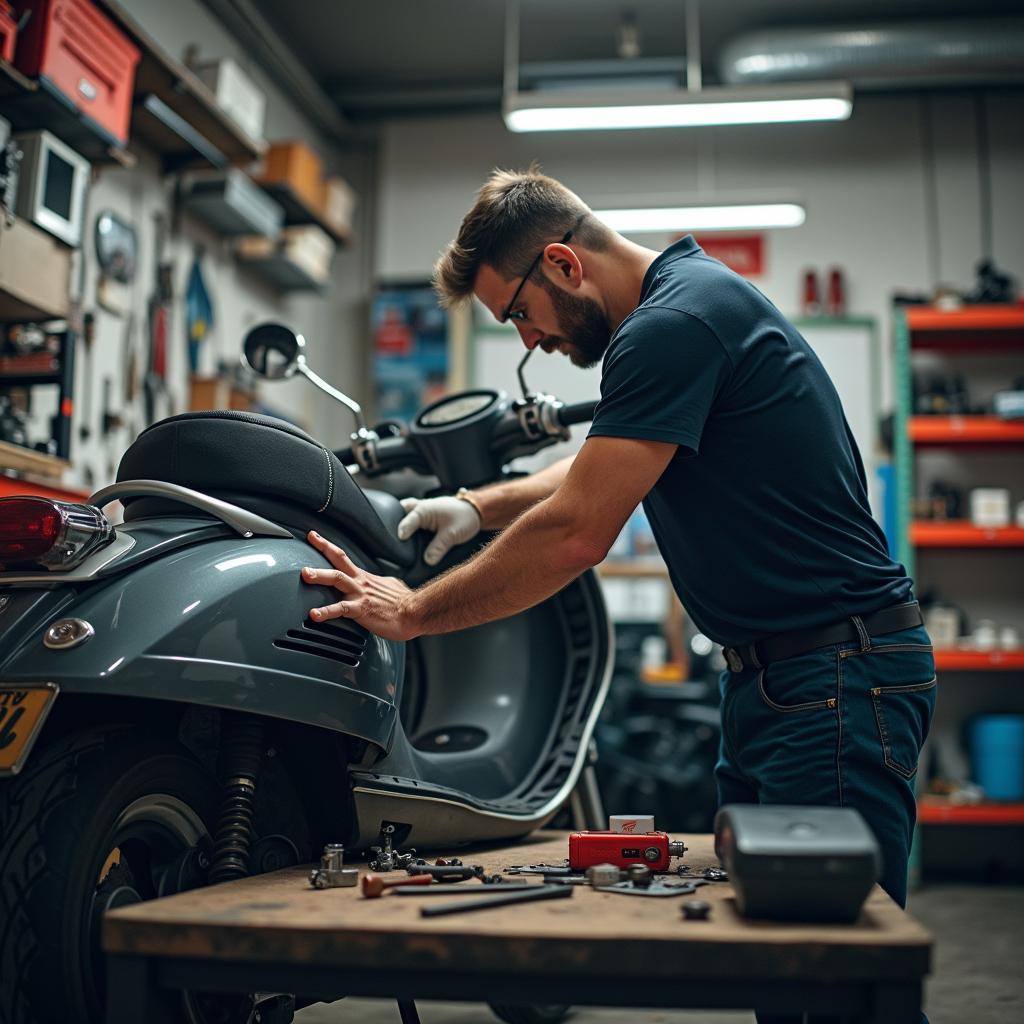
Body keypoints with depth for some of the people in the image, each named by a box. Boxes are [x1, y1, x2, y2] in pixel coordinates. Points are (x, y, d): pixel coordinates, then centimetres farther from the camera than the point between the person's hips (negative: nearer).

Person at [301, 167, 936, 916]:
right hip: (772, 674, 10)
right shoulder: (690, 295, 15)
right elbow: (601, 474, 27)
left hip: (834, 678, -10)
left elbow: (576, 536, -22)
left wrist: (410, 614, -11)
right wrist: (477, 506, 14)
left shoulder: (673, 323, -18)